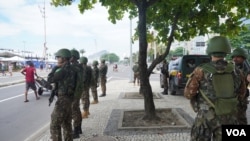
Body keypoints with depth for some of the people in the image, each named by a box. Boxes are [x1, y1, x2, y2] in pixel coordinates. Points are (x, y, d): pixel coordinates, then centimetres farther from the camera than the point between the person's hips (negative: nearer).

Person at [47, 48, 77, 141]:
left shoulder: (63, 70, -20)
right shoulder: (71, 69, 10)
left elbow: (50, 80, -14)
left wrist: (55, 67, -7)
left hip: (63, 99, -10)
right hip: (69, 98, 10)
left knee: (55, 125, 0)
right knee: (66, 124, 17)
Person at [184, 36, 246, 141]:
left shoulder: (201, 71, -14)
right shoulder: (236, 72, -1)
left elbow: (188, 93, -9)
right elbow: (241, 94, 14)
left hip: (206, 117, -3)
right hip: (229, 117, 4)